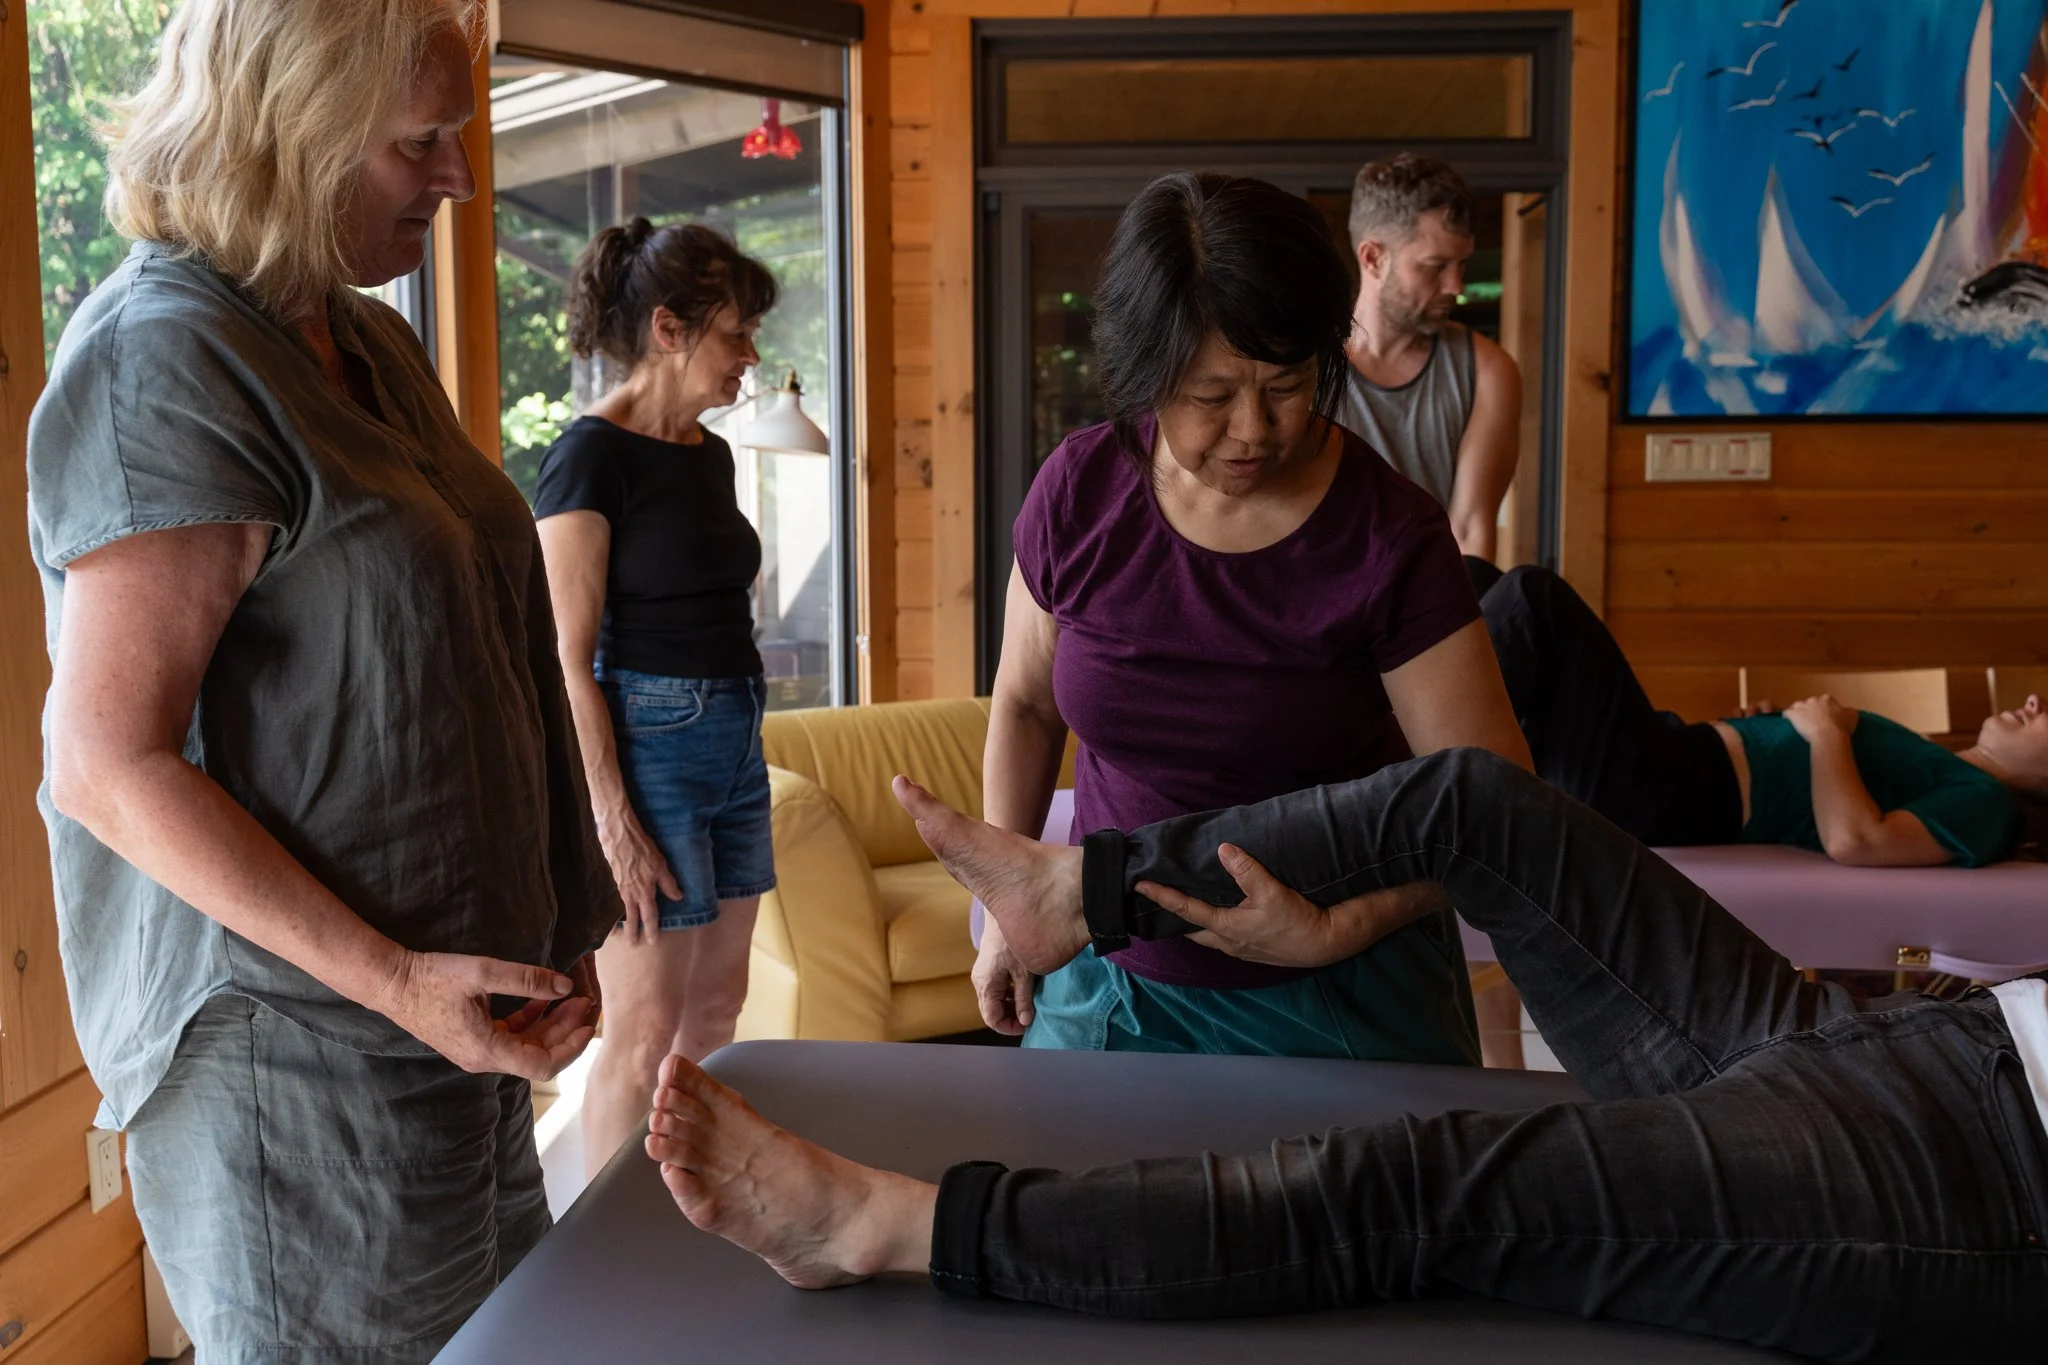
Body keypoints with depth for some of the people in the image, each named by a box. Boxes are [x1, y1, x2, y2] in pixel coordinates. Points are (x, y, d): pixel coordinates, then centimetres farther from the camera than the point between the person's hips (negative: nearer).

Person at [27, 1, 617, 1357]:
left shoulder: (373, 344, 12)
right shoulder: (164, 366, -16)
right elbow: (110, 765, -19)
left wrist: (551, 940, 12)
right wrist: (392, 979, -21)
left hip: (451, 1020, 8)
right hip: (297, 1055, -8)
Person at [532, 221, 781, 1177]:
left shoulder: (710, 453, 12)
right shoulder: (592, 454, -12)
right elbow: (570, 657, -15)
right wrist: (614, 820, -19)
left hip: (733, 739, 8)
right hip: (648, 743, -8)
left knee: (718, 1005, 14)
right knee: (647, 1028, -1)